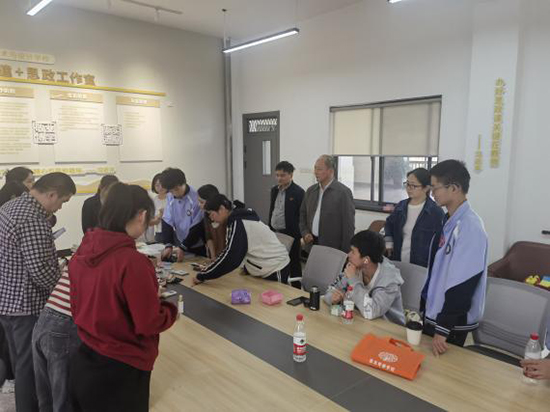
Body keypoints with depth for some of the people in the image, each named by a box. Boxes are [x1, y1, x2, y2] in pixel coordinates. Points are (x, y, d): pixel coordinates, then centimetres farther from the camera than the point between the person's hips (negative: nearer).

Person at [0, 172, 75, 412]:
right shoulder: (34, 220, -25)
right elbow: (40, 271, -27)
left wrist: (57, 265, 16)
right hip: (27, 305, -10)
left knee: (20, 362, 23)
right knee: (31, 367, 6)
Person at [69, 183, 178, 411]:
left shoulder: (82, 252, -4)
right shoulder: (132, 261, -27)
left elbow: (78, 308, 9)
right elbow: (150, 324, -20)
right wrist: (171, 311, -1)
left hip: (83, 364, 7)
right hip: (119, 372, -6)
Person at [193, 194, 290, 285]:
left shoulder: (237, 224, -22)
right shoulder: (239, 219, 7)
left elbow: (230, 257, -28)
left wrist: (201, 276, -20)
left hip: (276, 270, -10)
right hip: (267, 268, 10)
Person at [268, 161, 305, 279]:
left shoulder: (298, 192, -11)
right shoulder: (274, 190, 10)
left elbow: (302, 216, -11)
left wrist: (300, 236, -13)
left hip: (290, 235, -6)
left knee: (294, 265, 5)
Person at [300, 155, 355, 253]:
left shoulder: (343, 192, -9)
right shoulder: (310, 190, 9)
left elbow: (348, 225, -9)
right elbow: (303, 214, 18)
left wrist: (346, 252, -11)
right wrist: (305, 233, 2)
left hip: (333, 248, -5)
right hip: (312, 243, 5)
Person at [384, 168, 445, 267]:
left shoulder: (436, 212, -11)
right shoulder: (401, 206, 5)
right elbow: (389, 223, 23)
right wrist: (388, 241, 8)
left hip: (422, 267, -5)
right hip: (398, 263, 5)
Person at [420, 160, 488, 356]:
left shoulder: (469, 226, -23)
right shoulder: (450, 221, 3)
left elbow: (463, 284, -24)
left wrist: (443, 328, -20)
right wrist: (424, 306, 17)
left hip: (452, 321, -8)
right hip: (434, 312, 8)